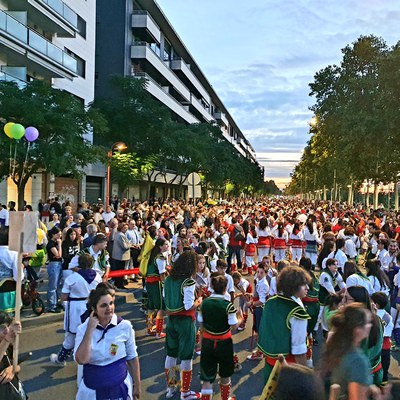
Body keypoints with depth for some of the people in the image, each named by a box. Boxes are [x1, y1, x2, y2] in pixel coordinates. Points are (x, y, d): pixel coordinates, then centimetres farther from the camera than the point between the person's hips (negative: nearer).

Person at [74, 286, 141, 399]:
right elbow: (81, 360, -21)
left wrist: (137, 385, 4)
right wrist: (90, 330, -23)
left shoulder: (124, 326, -12)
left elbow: (132, 358, -2)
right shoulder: (83, 329, -9)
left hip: (120, 387, -1)